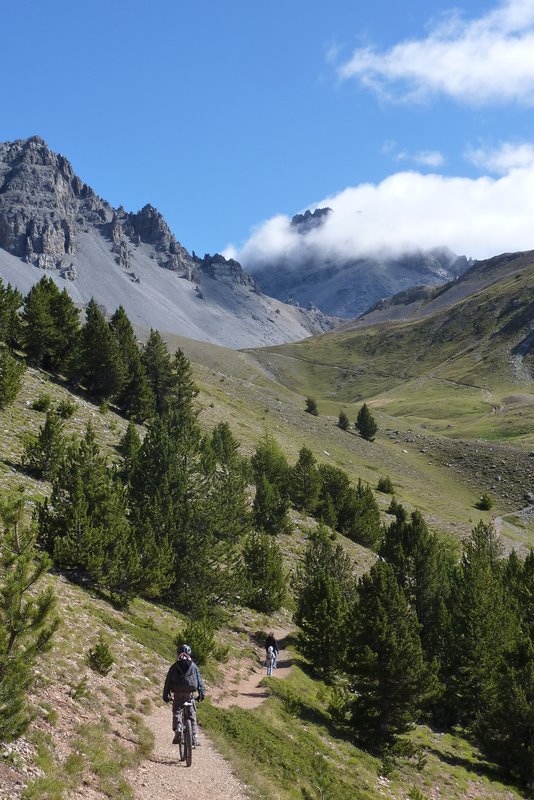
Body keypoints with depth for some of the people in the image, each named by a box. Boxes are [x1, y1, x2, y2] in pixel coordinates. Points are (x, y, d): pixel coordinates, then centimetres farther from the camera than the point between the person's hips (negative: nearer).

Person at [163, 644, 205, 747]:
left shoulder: (174, 667, 6)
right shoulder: (194, 666, 8)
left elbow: (168, 681, 5)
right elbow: (199, 681, 7)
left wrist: (165, 695, 9)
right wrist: (201, 693, 12)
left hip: (178, 694, -1)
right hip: (190, 694, 1)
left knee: (176, 713, 8)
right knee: (192, 717, 6)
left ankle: (177, 734, -12)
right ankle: (194, 739, -1)